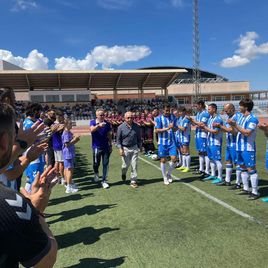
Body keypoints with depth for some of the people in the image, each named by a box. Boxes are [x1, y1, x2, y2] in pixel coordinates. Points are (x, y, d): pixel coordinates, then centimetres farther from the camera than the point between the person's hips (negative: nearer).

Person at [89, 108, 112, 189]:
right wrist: (98, 125, -47)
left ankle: (104, 181, 12)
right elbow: (92, 130, -28)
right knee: (96, 163, 10)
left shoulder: (107, 124, 2)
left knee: (105, 164, 3)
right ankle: (96, 173, 42)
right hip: (96, 147, -2)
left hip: (106, 147, 2)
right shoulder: (93, 122, -6)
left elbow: (109, 135, 10)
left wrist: (110, 145, 10)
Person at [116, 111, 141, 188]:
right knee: (126, 165, 4)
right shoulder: (121, 127, -6)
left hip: (134, 148, 2)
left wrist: (139, 147, 12)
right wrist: (120, 149, -9)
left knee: (134, 165, 0)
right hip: (125, 148, -2)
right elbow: (118, 139, -2)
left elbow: (139, 138, 12)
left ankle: (133, 181, 11)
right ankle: (123, 174, 38)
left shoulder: (136, 127, 1)